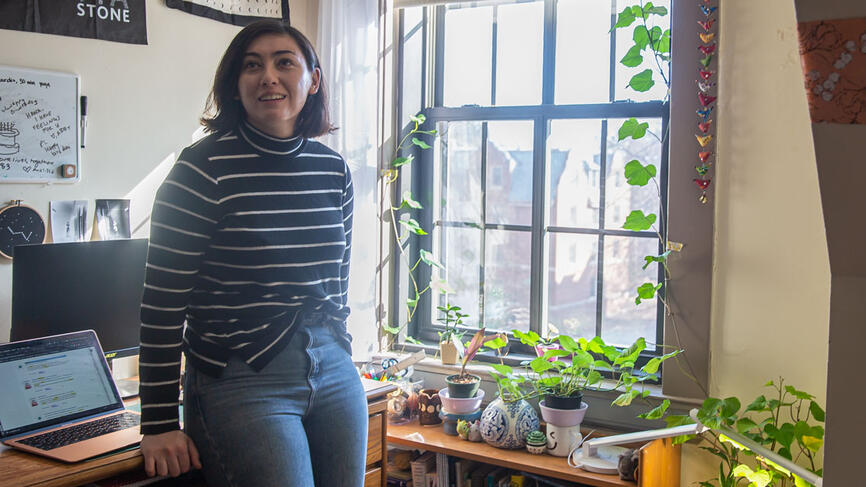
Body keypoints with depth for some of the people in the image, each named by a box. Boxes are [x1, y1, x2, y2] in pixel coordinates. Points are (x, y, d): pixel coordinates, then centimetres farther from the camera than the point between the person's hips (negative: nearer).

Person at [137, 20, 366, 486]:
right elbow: (163, 302, -9)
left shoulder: (334, 169, 6)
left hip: (333, 373, 6)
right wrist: (160, 425, -9)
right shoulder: (204, 168, -10)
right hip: (241, 381, -5)